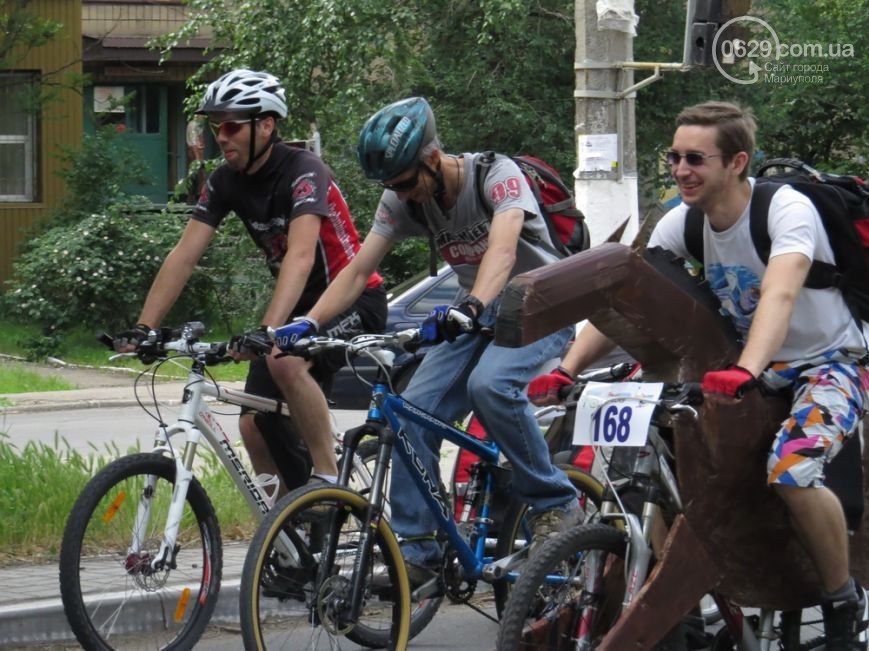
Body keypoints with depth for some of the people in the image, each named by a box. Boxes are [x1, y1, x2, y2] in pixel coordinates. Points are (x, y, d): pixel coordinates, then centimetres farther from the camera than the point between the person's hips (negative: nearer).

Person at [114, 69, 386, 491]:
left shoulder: (303, 171, -23)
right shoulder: (225, 182, -2)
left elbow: (300, 255, -37)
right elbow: (184, 255, -7)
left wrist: (268, 330, -50)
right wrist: (143, 328, -19)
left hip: (354, 302, -7)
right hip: (300, 306, 7)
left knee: (285, 360, -34)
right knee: (255, 425, -3)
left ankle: (330, 482, -20)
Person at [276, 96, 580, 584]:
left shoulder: (497, 175, -24)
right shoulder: (401, 200, -6)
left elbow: (502, 249, -41)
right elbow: (358, 271, -10)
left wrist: (469, 308, -59)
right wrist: (307, 323, -26)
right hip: (477, 315, 6)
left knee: (489, 384, -34)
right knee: (415, 410, -13)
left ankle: (555, 501, -16)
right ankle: (416, 552, -5)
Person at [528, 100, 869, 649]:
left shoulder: (787, 209, -25)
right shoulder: (683, 223, -6)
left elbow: (780, 294, -43)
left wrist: (744, 372, -60)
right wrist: (564, 371, -25)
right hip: (756, 369, 7)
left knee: (792, 470, -33)